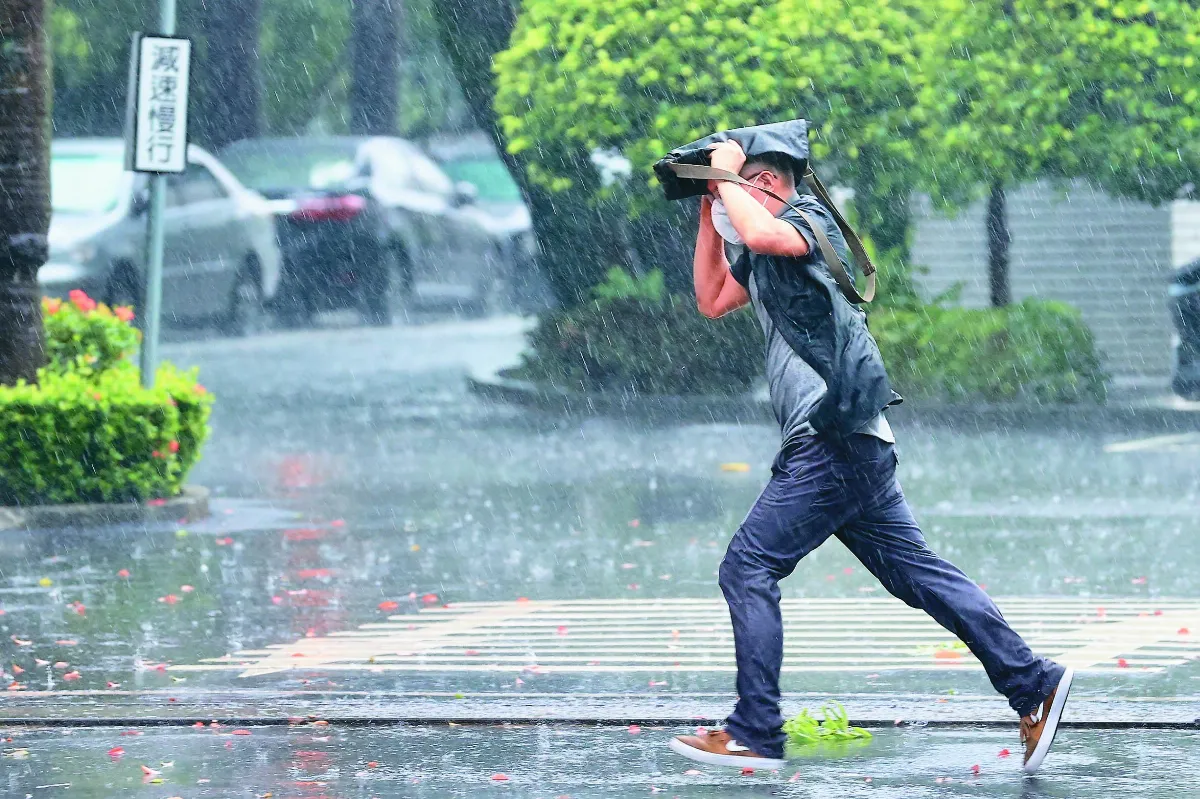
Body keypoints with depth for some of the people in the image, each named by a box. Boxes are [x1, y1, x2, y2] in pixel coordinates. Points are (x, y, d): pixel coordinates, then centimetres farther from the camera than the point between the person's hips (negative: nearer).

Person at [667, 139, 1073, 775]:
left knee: (747, 567, -9)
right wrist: (708, 213, 23)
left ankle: (755, 733, -10)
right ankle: (1032, 684, 8)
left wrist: (726, 177, -13)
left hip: (835, 441, -10)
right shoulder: (763, 255, 22)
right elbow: (712, 300, 31)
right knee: (913, 568, 9)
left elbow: (762, 234, -28)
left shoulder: (808, 220, -6)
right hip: (837, 447, 10)